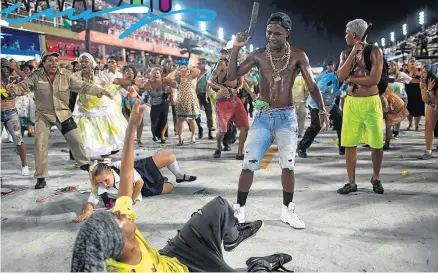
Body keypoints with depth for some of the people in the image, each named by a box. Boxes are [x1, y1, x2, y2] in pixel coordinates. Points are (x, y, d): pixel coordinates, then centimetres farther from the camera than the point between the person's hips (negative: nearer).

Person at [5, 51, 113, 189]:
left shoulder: (65, 75, -7)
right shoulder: (36, 76, -10)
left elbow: (82, 86, -8)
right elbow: (23, 86, -15)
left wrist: (99, 91, -18)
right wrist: (13, 89, -38)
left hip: (63, 113, 1)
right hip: (43, 114, -1)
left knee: (76, 140, 5)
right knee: (40, 144, -4)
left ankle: (84, 163, 30)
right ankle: (41, 177, 8)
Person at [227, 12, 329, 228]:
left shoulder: (298, 56, -2)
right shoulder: (258, 55, 1)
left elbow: (312, 85, -3)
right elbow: (231, 76, -1)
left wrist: (322, 110, -17)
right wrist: (236, 49, -10)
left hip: (286, 116, 0)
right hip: (262, 116, 1)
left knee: (288, 165, 1)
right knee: (249, 164, -2)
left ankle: (287, 210, 19)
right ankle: (239, 209, 12)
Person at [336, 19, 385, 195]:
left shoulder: (374, 51, -4)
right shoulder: (346, 53, 8)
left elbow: (374, 79, -16)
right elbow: (341, 76, -9)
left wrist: (351, 79, -8)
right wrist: (353, 52, -10)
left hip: (371, 102, -3)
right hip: (351, 102, 3)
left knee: (377, 144, 2)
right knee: (349, 144, 2)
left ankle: (376, 178, 25)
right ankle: (351, 182, 13)